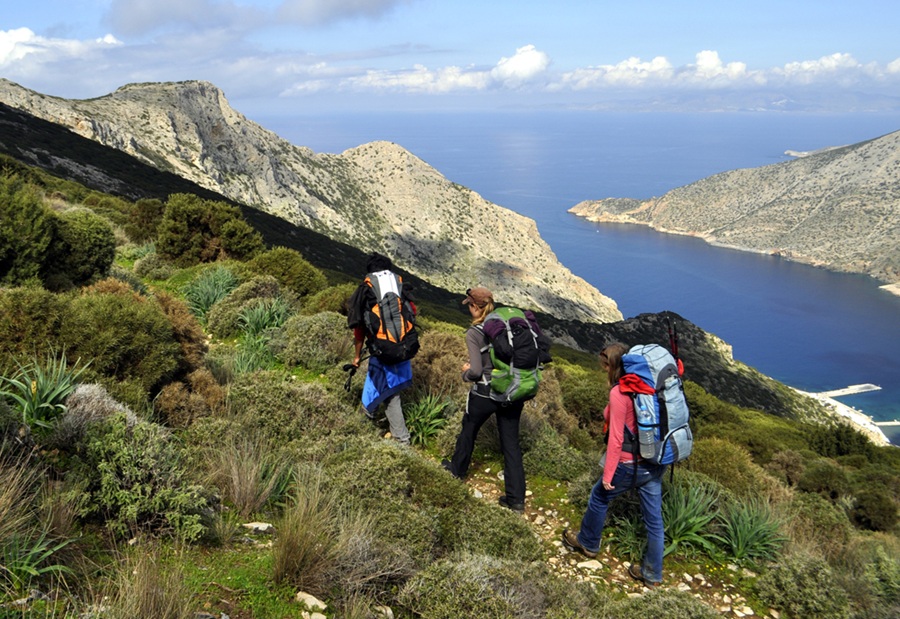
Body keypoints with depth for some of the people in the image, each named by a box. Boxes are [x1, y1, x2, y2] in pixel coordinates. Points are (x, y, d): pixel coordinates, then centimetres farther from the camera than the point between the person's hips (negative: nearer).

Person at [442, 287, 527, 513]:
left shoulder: (473, 334, -16)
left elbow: (476, 371, -20)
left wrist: (466, 372, 1)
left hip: (484, 395, -4)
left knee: (468, 432, 23)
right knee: (511, 443, 10)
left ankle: (457, 470, 47)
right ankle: (516, 498, 12)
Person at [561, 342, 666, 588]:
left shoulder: (619, 393, -19)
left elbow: (616, 438, -18)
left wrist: (607, 475, -11)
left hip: (630, 464, -7)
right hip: (656, 463, 7)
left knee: (599, 498, 19)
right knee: (653, 517, 14)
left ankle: (587, 543, 40)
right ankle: (652, 574, 26)